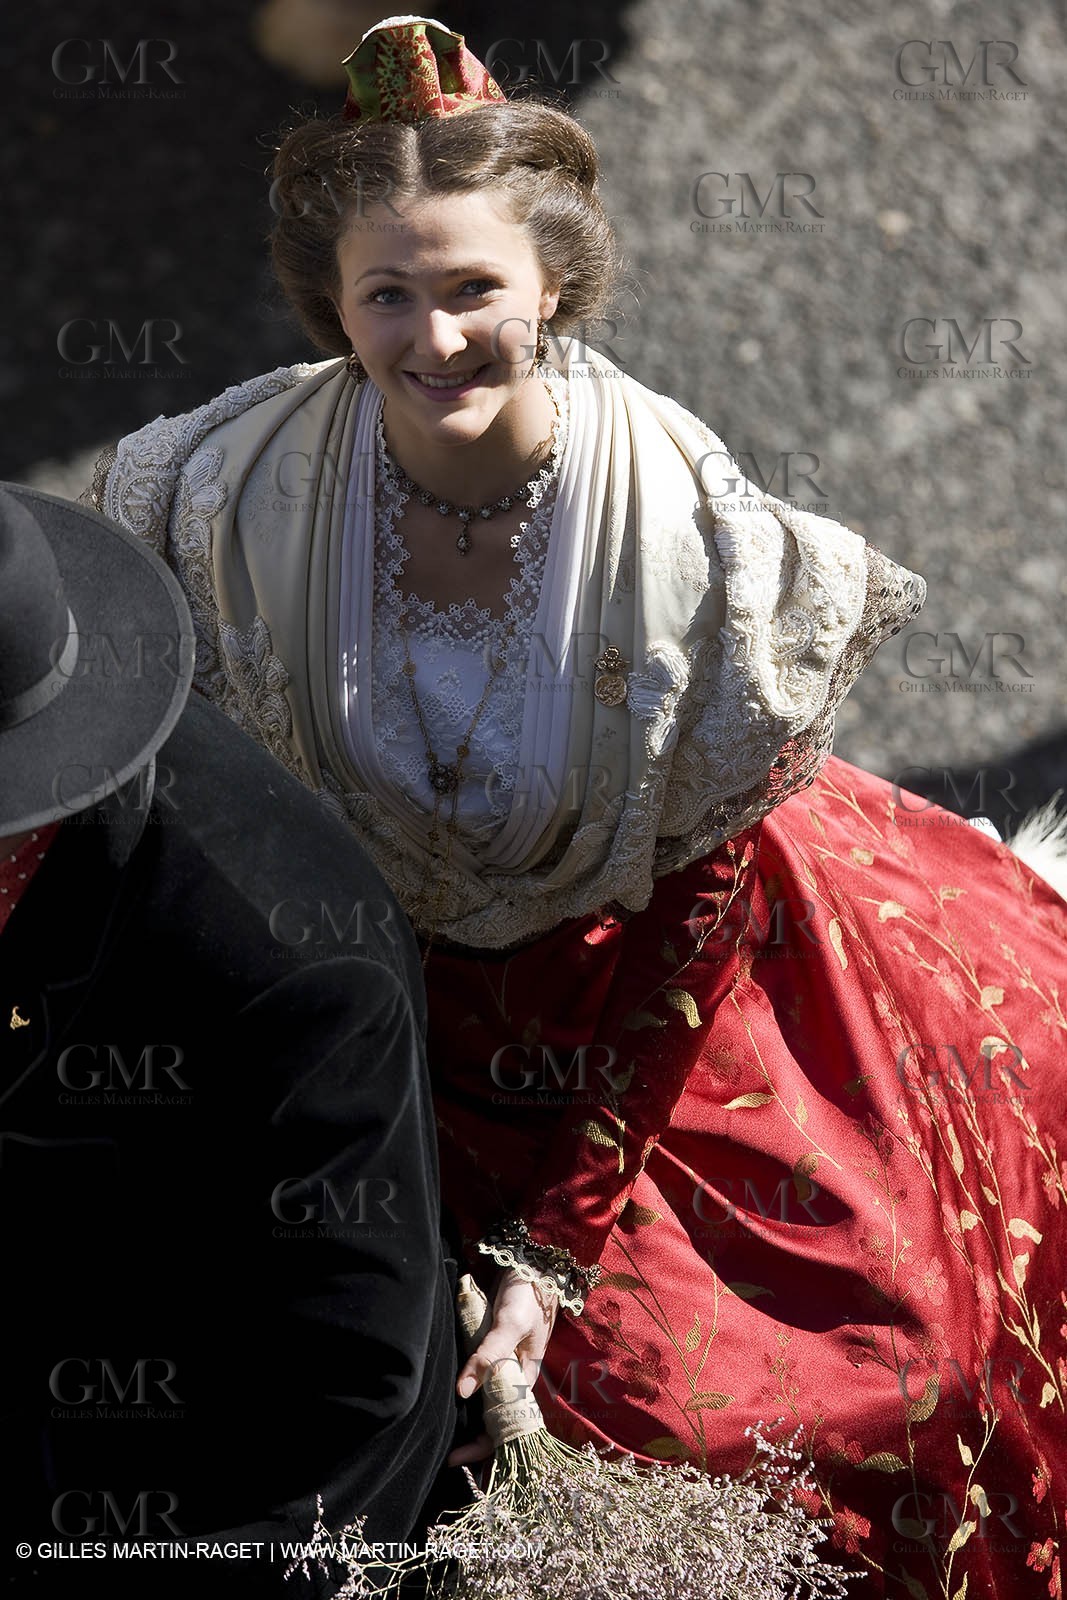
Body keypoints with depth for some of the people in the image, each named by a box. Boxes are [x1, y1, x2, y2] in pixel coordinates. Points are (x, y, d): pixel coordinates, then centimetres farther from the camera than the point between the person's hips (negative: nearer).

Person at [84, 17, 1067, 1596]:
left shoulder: (696, 542, -26)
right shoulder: (242, 492, -21)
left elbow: (688, 923, -16)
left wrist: (561, 1246, -16)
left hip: (631, 982, -1)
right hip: (371, 974, 1)